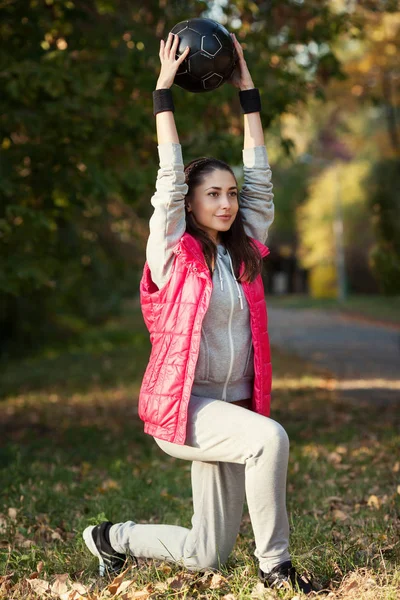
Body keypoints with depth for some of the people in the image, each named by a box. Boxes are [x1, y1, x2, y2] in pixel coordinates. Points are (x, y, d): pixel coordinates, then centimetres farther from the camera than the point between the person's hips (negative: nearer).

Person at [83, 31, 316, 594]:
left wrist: (247, 89, 11)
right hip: (181, 406, -6)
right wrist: (164, 88, -6)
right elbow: (170, 176, -10)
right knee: (271, 437, -32)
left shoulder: (244, 252, 9)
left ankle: (115, 537, 32)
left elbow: (260, 178, 9)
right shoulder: (174, 253, -4)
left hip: (231, 410, 6)